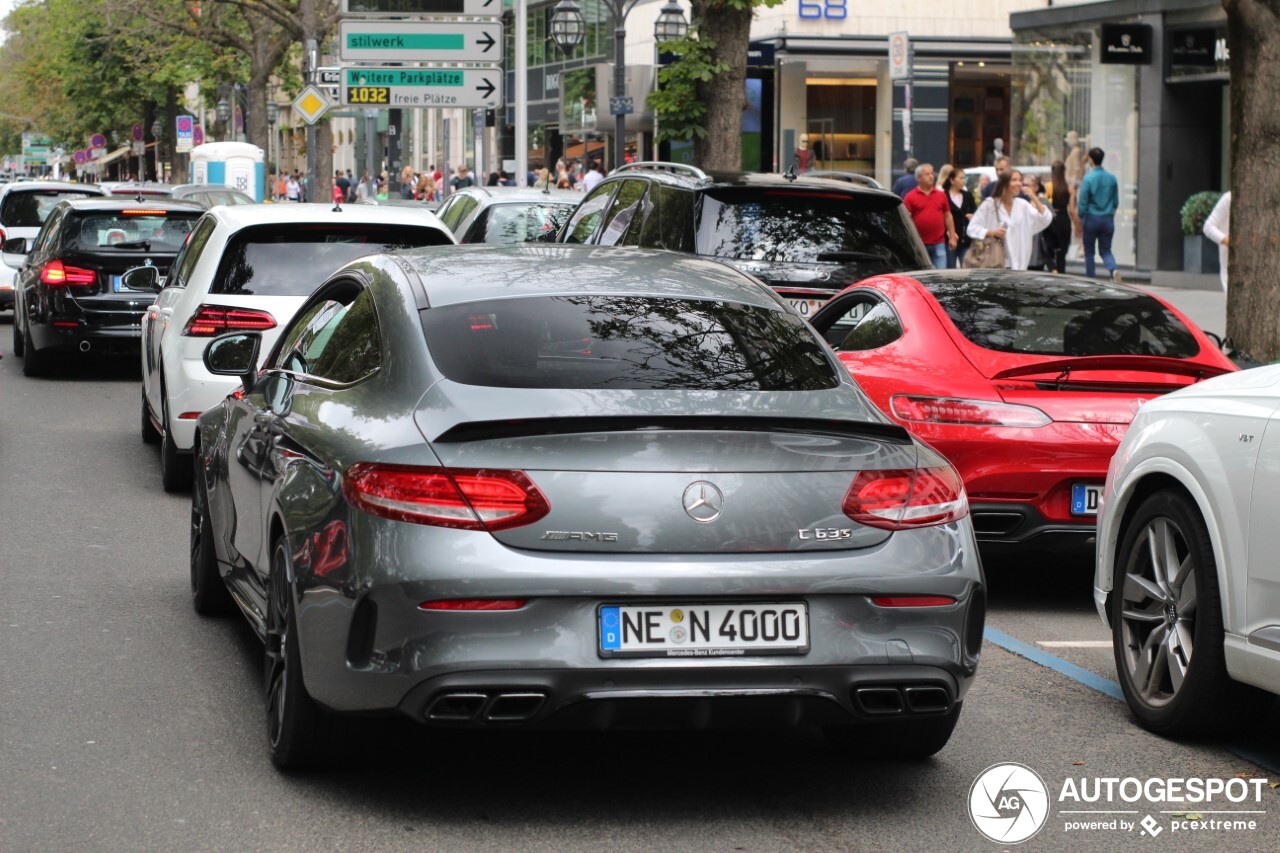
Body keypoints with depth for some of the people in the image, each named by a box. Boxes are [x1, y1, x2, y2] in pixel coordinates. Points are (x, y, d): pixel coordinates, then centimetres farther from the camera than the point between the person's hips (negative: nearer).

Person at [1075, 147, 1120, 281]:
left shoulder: (1088, 178, -11)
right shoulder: (1112, 178, 1)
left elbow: (1082, 203, -10)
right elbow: (1116, 202, 9)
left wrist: (1079, 221, 0)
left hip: (1091, 219, -3)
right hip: (1108, 219, 3)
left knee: (1089, 251, 9)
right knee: (1106, 250, 10)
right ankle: (1113, 269, -19)